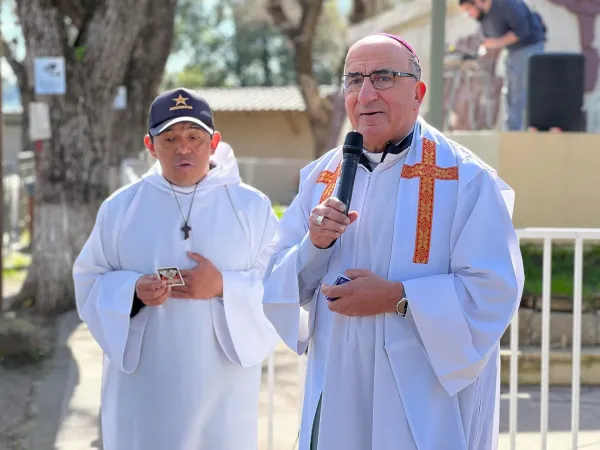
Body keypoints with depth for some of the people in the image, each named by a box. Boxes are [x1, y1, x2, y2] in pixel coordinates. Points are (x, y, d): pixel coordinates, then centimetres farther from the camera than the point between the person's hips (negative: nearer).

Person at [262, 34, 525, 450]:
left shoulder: (466, 178, -8)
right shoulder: (320, 177, 6)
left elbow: (496, 290, -14)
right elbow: (276, 281, 7)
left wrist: (397, 298, -20)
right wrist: (314, 246, -13)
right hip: (336, 393, 4)